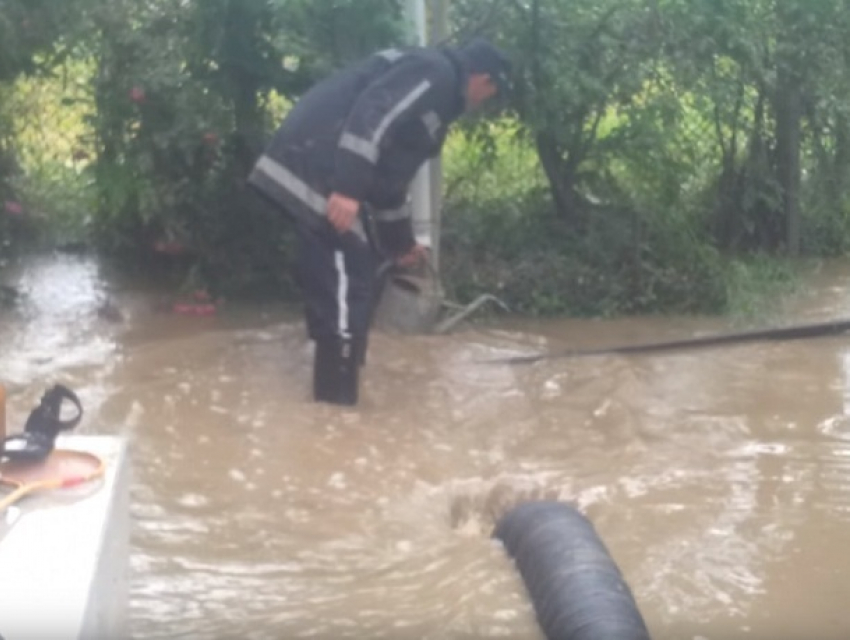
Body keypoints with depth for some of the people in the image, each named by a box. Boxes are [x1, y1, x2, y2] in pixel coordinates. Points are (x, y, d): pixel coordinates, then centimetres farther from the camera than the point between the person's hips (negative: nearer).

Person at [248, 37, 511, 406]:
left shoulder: (433, 88, 28)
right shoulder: (435, 73, -4)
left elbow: (390, 174, 36)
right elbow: (372, 113, -21)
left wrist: (401, 242, 46)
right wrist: (348, 189, -28)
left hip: (309, 170, 10)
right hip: (318, 171, -10)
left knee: (336, 289, 17)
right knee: (346, 292, -7)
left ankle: (334, 398, 27)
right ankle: (337, 404, -2)